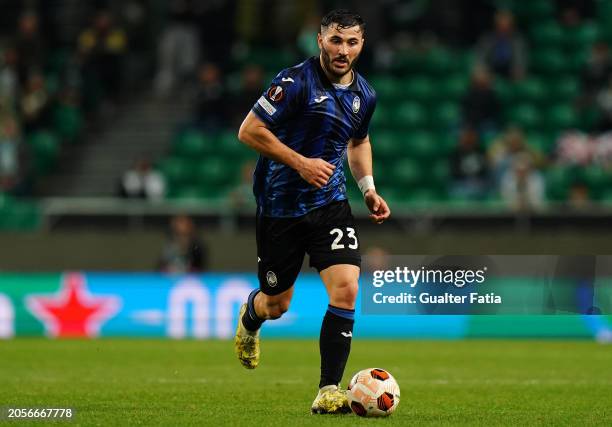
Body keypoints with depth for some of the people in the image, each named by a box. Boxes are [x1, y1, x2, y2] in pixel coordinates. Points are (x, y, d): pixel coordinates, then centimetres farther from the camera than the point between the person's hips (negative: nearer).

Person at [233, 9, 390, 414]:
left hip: (330, 203, 4)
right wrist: (301, 163, -21)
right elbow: (249, 130, -16)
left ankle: (329, 391, -11)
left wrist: (369, 187, 10)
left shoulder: (365, 94, 4)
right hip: (280, 207, -4)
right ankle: (250, 318, 49)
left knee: (346, 289, -17)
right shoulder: (296, 82, -17)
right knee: (276, 305, 9)